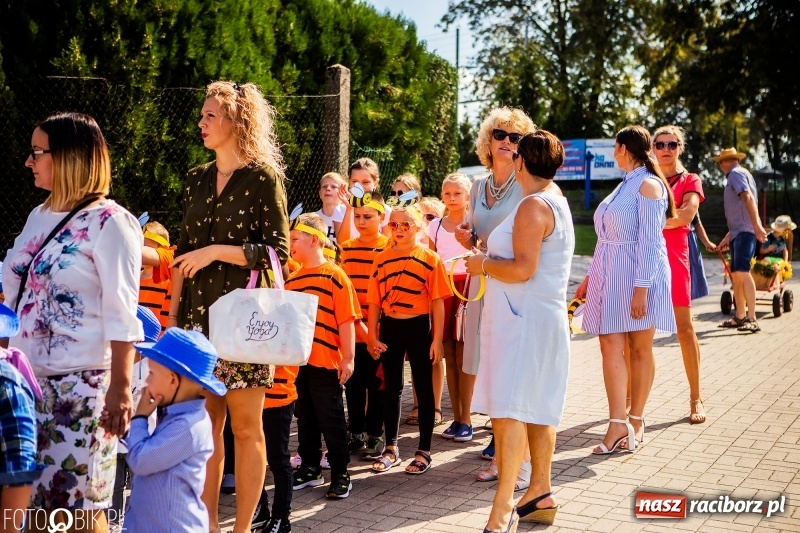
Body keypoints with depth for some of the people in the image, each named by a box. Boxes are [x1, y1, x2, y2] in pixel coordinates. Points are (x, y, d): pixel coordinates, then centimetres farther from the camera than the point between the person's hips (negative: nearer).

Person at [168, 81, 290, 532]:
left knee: (245, 427, 2)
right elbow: (185, 250, 14)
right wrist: (173, 312, 9)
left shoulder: (262, 177, -4)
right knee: (205, 421, 9)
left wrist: (217, 251, -16)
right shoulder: (198, 179, 12)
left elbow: (279, 249, -9)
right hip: (198, 313, 5)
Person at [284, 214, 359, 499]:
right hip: (296, 361, 6)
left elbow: (346, 320, -11)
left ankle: (340, 475, 11)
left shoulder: (335, 276, -8)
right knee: (305, 419, 15)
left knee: (331, 420, 2)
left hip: (326, 362, -6)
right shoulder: (292, 279, 10)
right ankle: (310, 469, 27)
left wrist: (348, 358, -14)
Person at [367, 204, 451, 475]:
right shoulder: (381, 259, 5)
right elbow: (374, 301, 6)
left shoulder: (430, 259, -4)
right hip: (389, 326, 3)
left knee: (423, 388, 5)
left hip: (419, 326, -3)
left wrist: (436, 339, -9)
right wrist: (372, 336, 0)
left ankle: (424, 451, 15)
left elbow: (437, 302, -6)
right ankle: (391, 448, 23)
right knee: (392, 388, 12)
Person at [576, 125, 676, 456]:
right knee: (610, 347, -3)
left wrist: (641, 289, -21)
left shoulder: (648, 185, -9)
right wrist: (590, 278, 19)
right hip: (610, 276, 8)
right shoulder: (625, 185, 18)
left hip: (638, 277, -8)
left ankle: (636, 422, 12)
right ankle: (619, 426, -6)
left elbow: (648, 241, -16)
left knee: (640, 349, 3)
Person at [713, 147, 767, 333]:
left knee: (742, 271, -19)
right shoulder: (738, 175, 25)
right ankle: (740, 317, 18)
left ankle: (752, 319, -25)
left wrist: (757, 225, -31)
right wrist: (727, 238, 31)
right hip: (738, 232, 10)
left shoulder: (736, 174, -5)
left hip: (745, 232, -10)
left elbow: (748, 197, -21)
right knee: (735, 274, 12)